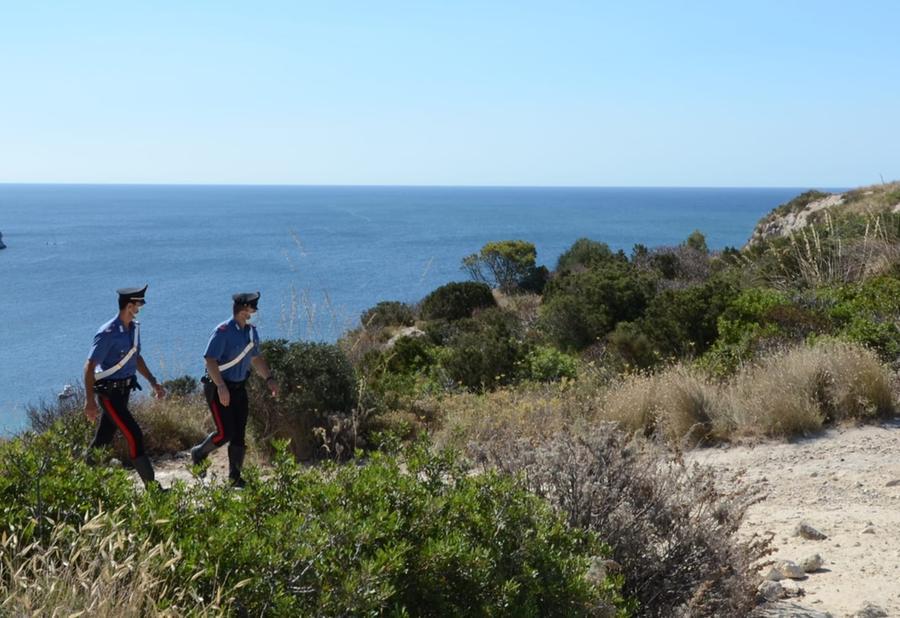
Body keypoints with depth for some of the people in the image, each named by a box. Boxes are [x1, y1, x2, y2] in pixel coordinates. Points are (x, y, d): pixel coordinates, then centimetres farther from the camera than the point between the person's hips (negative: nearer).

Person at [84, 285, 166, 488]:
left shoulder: (134, 327, 8)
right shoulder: (108, 333, -19)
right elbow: (90, 366, -18)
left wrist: (153, 383, 18)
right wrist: (89, 400, -22)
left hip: (124, 390, 8)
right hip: (109, 393, -8)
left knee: (104, 437, 14)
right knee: (134, 436, -10)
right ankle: (150, 485, -7)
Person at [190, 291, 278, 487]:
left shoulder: (251, 332, 8)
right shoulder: (223, 331, -17)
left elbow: (255, 358, 21)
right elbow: (210, 360, -23)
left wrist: (269, 378, 9)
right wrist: (221, 387, -33)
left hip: (239, 388, 7)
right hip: (218, 388, -7)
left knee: (239, 434, 5)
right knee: (225, 432, -12)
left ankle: (235, 476, 14)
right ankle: (198, 454, 15)